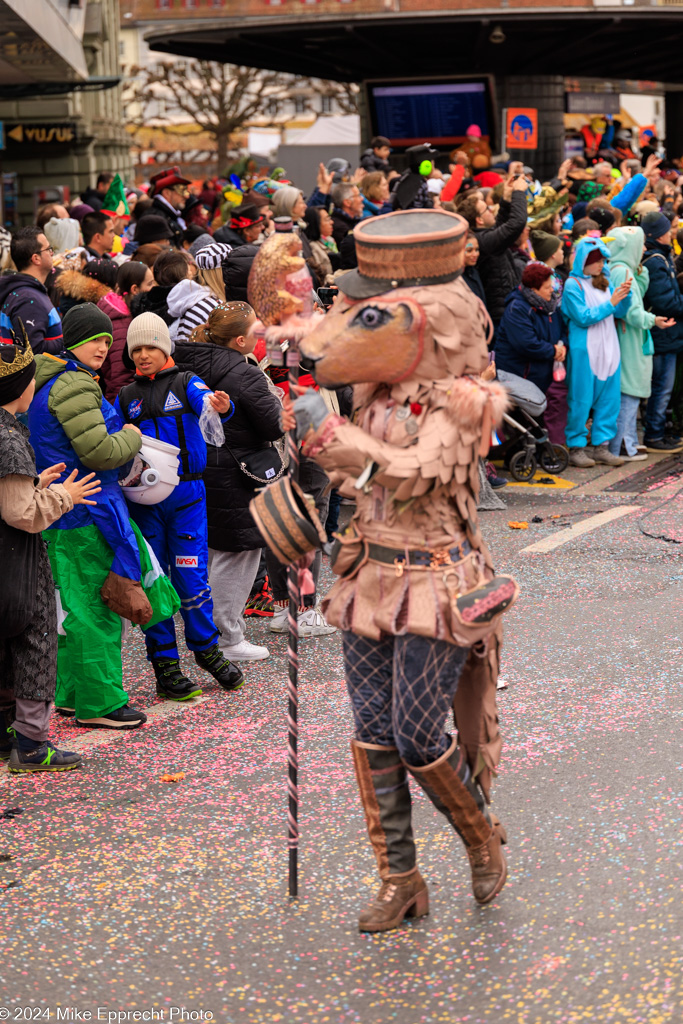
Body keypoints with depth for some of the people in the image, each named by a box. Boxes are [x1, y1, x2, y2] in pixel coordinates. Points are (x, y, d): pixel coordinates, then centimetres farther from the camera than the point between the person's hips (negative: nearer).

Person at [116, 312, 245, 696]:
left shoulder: (186, 384, 4)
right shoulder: (126, 398, 12)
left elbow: (207, 402, -18)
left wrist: (222, 405, -40)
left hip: (186, 494, -2)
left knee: (192, 576, -2)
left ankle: (207, 649, 20)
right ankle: (165, 664, 11)